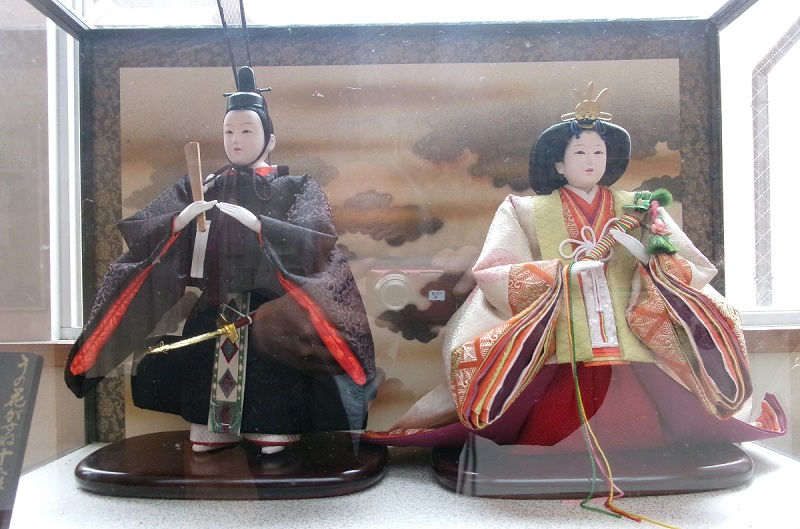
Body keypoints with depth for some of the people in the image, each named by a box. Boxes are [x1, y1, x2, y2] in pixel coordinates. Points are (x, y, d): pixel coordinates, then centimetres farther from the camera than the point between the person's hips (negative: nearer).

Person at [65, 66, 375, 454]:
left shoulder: (295, 189, 9)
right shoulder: (196, 189, 15)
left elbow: (315, 242, -10)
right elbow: (137, 233, 5)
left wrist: (256, 223, -22)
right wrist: (178, 221, -16)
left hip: (268, 317, -2)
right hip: (205, 313, 3)